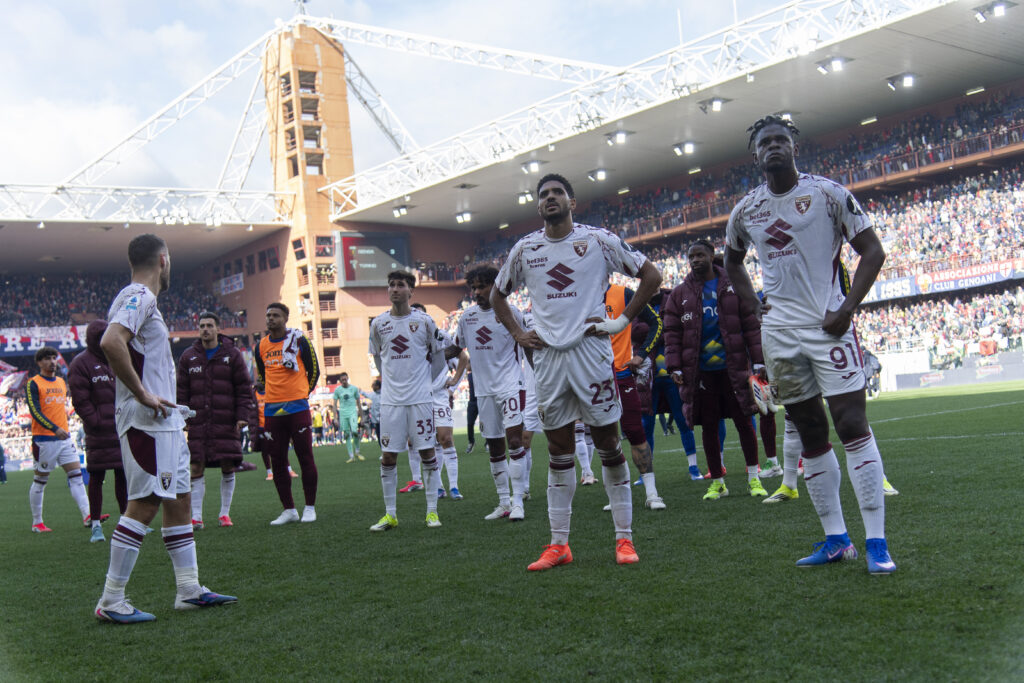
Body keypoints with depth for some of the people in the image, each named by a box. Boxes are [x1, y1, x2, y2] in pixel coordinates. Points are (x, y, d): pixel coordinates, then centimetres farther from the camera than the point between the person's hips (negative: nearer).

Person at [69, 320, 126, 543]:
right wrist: (96, 422, -15)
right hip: (99, 433, -6)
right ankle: (96, 526, 7)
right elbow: (80, 400, -11)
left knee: (123, 475, 11)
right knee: (96, 477, 0)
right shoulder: (81, 364, -6)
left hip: (123, 430, 6)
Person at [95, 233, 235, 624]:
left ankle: (190, 590, 18)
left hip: (164, 422, 11)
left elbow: (115, 346, 29)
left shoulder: (139, 298, 19)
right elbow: (110, 343, -28)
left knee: (178, 501, 12)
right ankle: (111, 602, -3)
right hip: (147, 421, -11)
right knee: (144, 504, -9)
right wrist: (142, 395, -23)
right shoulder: (139, 297, -11)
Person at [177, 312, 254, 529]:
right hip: (198, 422, 1)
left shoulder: (232, 354, 4)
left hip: (226, 422, -1)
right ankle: (196, 516, 1)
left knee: (228, 467, 1)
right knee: (196, 467, -3)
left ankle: (225, 513, 13)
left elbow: (244, 387, 4)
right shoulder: (188, 357, 9)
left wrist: (242, 416, -4)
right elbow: (182, 390, 11)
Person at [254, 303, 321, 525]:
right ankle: (289, 509, 14)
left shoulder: (298, 340, -2)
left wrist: (302, 394, 7)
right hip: (272, 411, 5)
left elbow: (314, 370, 6)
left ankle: (310, 507, 8)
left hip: (298, 408, -4)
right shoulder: (261, 346, 10)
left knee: (305, 458, -1)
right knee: (277, 462, 5)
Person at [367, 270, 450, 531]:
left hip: (420, 398, -2)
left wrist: (423, 380, 8)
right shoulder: (378, 324, 5)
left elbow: (438, 356, 11)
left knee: (427, 451, 0)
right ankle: (390, 514, 11)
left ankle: (432, 511, 9)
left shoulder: (424, 321, -1)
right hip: (390, 399, 2)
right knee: (388, 455, 2)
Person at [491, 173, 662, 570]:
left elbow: (650, 275, 3)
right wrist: (517, 333, 12)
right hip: (547, 357, 3)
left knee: (608, 444, 0)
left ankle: (624, 538, 8)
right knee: (558, 450, 7)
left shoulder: (598, 240, 0)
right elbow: (497, 294, 24)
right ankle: (558, 544, 13)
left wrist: (623, 320, -3)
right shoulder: (525, 250, 9)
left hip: (591, 352, -3)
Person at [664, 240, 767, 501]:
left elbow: (751, 325, 5)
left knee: (743, 421, 3)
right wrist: (675, 367, -4)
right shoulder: (680, 294, 7)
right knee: (708, 427, 5)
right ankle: (717, 482, 16)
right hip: (700, 371, 1)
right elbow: (672, 333, 5)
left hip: (733, 367, -1)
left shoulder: (733, 286, 5)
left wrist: (758, 361, -1)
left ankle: (753, 477, 15)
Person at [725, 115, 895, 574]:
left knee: (852, 423, -10)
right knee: (810, 433, 8)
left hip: (827, 325, -4)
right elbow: (731, 263, 26)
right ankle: (835, 539, 16)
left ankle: (876, 541, -5)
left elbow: (872, 251, -1)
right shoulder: (745, 210, 9)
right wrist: (755, 306, 10)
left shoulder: (828, 193, -2)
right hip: (779, 333, 4)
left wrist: (847, 308, -11)